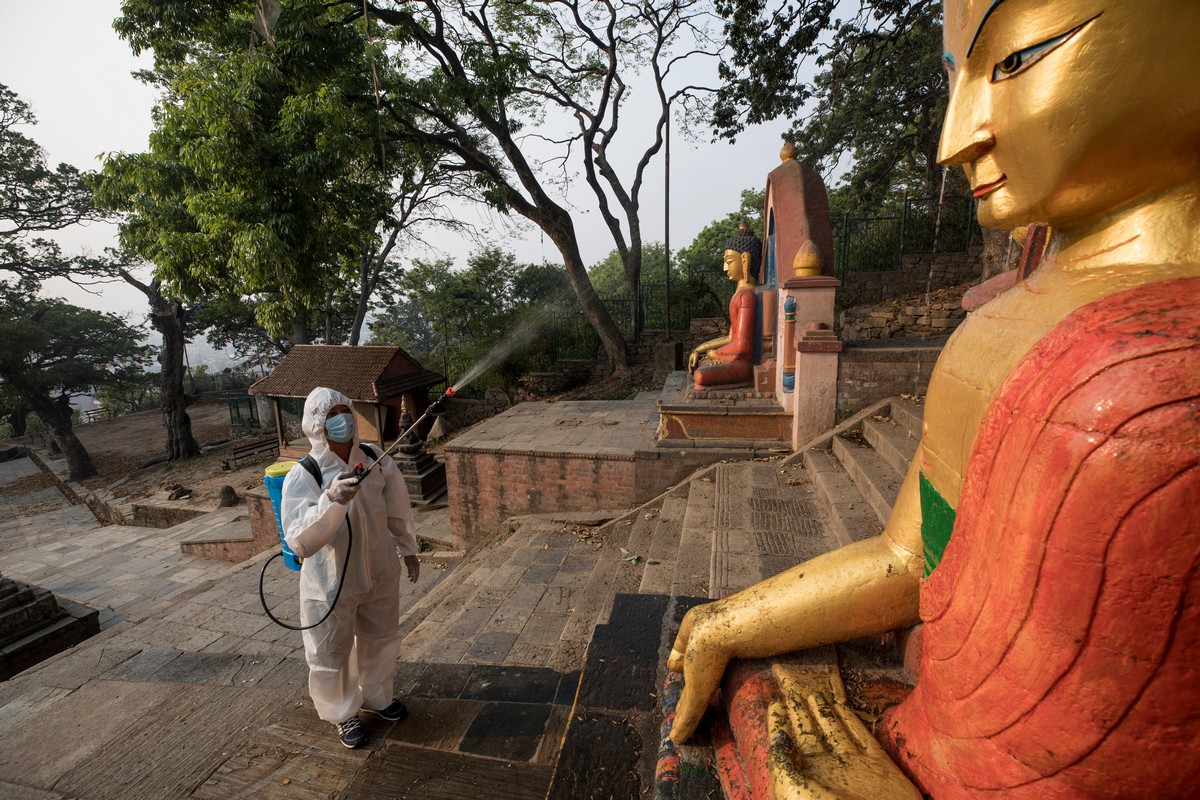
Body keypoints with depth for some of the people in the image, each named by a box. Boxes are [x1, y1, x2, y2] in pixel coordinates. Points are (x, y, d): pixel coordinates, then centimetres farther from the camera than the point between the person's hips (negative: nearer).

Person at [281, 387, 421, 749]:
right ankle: (345, 713, 46)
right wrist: (332, 500, -46)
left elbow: (398, 512, 2)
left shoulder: (377, 463, -12)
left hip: (380, 574, 3)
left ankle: (377, 696, 53)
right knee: (331, 655, 15)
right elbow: (300, 543, -31)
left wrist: (408, 549, 15)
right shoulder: (302, 478, -22)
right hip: (331, 585, -3)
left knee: (380, 641, 23)